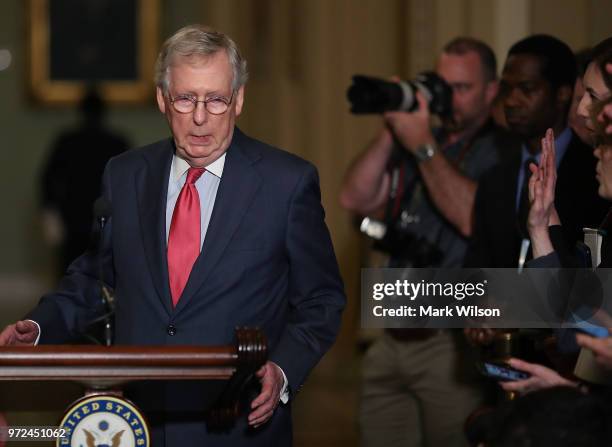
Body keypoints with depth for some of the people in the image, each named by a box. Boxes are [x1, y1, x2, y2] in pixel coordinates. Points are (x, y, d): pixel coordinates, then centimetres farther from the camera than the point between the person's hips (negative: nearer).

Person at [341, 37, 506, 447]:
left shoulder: (501, 152, -7)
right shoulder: (415, 140, 14)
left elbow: (473, 218, -22)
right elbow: (356, 198, 6)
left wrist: (424, 148, -17)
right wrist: (391, 131, -4)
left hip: (453, 342, -6)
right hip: (396, 338, 6)